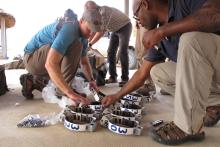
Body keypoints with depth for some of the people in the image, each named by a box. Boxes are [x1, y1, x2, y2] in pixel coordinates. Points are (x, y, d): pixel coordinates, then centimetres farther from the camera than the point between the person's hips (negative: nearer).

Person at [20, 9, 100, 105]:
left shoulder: (83, 36, -1)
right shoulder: (68, 30, -31)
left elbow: (84, 62, 11)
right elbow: (50, 64, -42)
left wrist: (91, 80, -3)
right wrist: (70, 93, -47)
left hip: (43, 60, 9)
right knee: (75, 46, -29)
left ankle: (32, 80, 25)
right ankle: (62, 91, -20)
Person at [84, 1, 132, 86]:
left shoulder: (103, 11, -32)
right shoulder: (97, 14, -5)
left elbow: (100, 32, -32)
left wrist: (90, 44, -24)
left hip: (125, 27, -9)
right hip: (116, 29, 9)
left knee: (122, 53, -17)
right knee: (111, 52, 1)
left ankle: (125, 79, -13)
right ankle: (113, 77, 5)